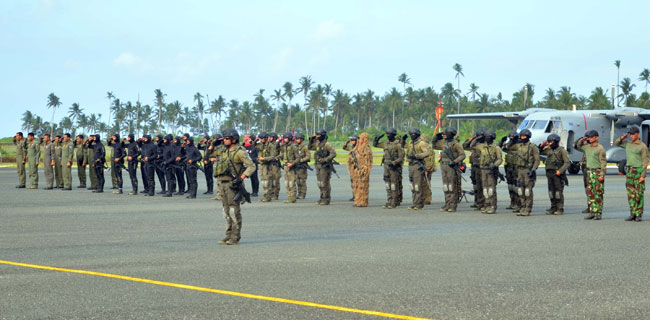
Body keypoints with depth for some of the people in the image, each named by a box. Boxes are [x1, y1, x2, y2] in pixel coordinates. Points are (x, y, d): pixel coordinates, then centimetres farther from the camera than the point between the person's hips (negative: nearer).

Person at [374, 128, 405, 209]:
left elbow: (401, 157, -12)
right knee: (387, 184, 6)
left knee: (394, 185, -5)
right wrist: (377, 138, 4)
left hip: (394, 167, -7)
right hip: (386, 166, 7)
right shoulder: (386, 144, 12)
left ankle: (394, 203, -1)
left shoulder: (398, 144, -8)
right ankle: (389, 202, 10)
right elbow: (375, 144, 24)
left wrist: (393, 163, -23)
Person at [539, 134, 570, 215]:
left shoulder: (562, 150, -5)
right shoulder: (549, 150, 14)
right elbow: (539, 152, 28)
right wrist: (542, 146, 9)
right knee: (551, 191, 8)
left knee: (559, 191, -5)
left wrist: (560, 170, -23)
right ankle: (553, 208, 15)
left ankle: (560, 209, -2)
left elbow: (567, 162, -11)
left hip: (558, 174, -7)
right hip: (549, 173, 7)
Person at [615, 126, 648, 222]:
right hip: (629, 171, 6)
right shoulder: (628, 143, 10)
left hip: (639, 171, -5)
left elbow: (645, 162, -10)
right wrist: (623, 137, 3)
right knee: (631, 194, 3)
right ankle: (633, 214, 7)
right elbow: (616, 143, 23)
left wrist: (643, 176, -17)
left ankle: (639, 215, 2)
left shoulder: (643, 147, -8)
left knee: (639, 194, -3)